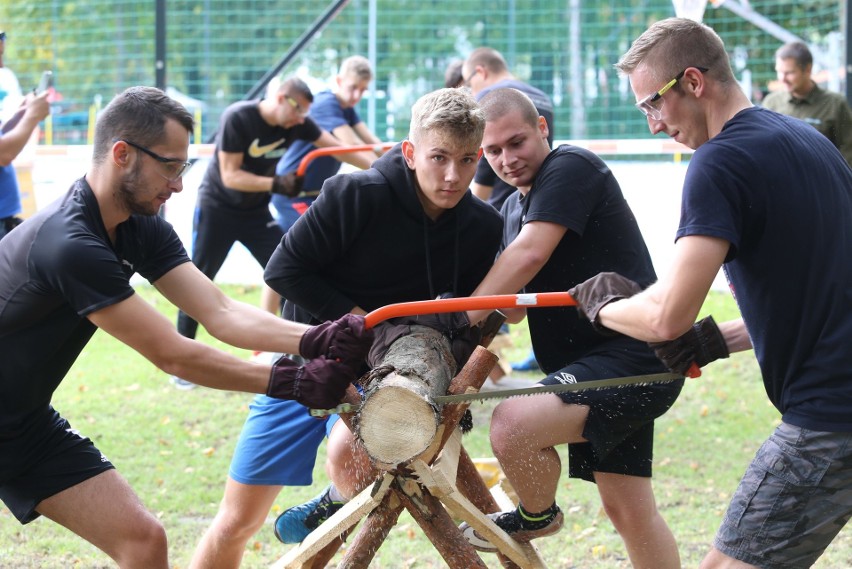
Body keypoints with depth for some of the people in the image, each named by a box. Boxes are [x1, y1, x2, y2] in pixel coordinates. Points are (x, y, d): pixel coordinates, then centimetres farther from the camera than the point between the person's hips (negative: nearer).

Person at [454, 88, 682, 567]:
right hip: (593, 367, 10)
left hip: (634, 361, -10)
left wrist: (461, 317, -23)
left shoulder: (571, 168, -11)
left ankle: (537, 515, 1)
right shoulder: (513, 208, 18)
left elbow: (530, 254, -22)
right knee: (628, 510, 13)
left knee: (514, 425, -27)